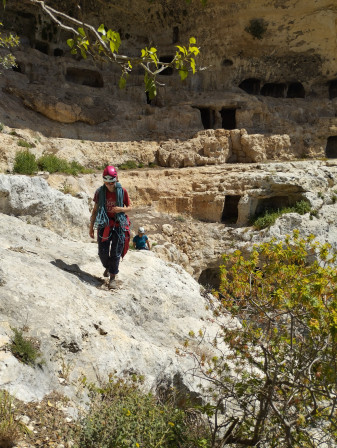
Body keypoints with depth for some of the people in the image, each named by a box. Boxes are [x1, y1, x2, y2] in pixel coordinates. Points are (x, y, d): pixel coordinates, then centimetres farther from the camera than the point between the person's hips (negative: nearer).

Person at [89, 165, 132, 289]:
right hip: (104, 225, 2)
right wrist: (91, 227, 5)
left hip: (118, 225, -1)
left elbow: (130, 207, 3)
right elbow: (95, 210, 5)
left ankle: (113, 277, 16)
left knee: (115, 253, 0)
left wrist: (121, 209, -19)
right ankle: (107, 267, 36)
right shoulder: (100, 192, -3)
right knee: (103, 252, 3)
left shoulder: (122, 191, -6)